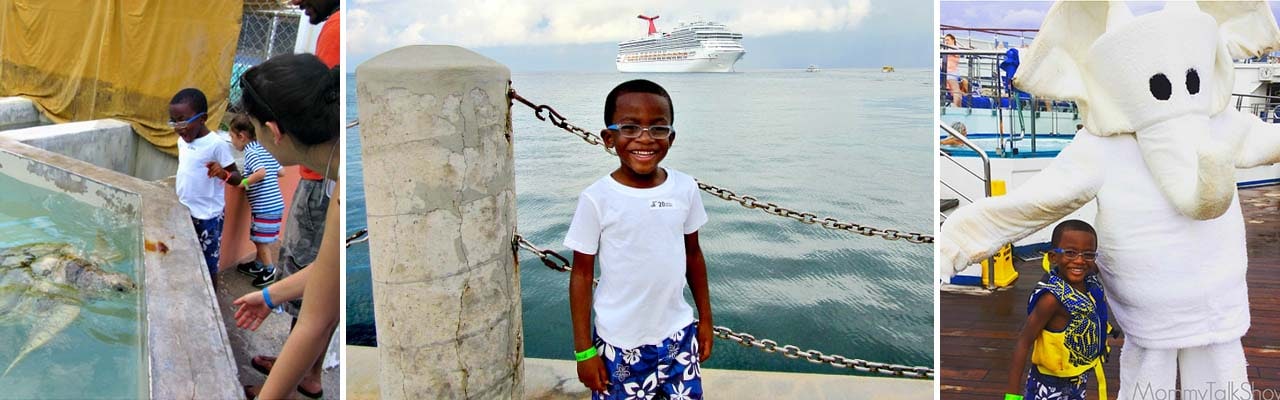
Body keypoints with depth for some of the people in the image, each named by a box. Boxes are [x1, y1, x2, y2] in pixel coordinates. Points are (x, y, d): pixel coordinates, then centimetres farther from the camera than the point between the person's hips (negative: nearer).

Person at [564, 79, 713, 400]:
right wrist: (584, 350, -5)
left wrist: (705, 318, 13)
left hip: (677, 335, 3)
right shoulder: (597, 199, -14)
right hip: (620, 343, -3)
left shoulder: (685, 189, -4)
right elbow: (582, 273, -7)